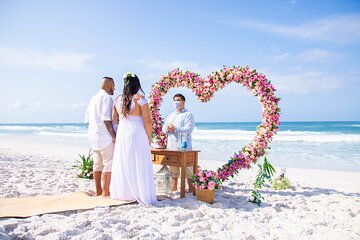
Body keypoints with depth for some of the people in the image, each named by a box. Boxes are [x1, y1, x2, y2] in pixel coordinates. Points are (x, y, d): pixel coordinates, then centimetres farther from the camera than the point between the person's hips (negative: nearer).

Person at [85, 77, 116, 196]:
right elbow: (106, 119, -19)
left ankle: (98, 190, 19)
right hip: (105, 137, -9)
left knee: (97, 164, 12)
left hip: (93, 136, 9)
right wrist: (113, 136, -15)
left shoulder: (94, 98, 17)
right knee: (108, 164, -3)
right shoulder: (107, 97, -10)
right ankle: (105, 192, -1)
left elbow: (87, 118, 17)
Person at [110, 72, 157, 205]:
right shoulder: (140, 99, -11)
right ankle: (141, 195, 6)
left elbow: (114, 118, 13)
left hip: (122, 134, 5)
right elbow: (147, 121, -12)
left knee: (123, 164, 13)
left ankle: (123, 193, 22)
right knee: (138, 165, 1)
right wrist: (149, 137, -2)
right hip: (137, 134, -5)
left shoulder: (118, 100, 5)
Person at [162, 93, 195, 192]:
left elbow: (189, 129, -14)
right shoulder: (170, 115, 22)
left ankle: (191, 187, 4)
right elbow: (164, 128, 16)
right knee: (173, 165, 8)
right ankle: (174, 186, 19)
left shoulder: (188, 115, 0)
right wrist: (167, 128, -9)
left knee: (187, 165, -5)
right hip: (171, 145, 6)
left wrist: (174, 129, -17)